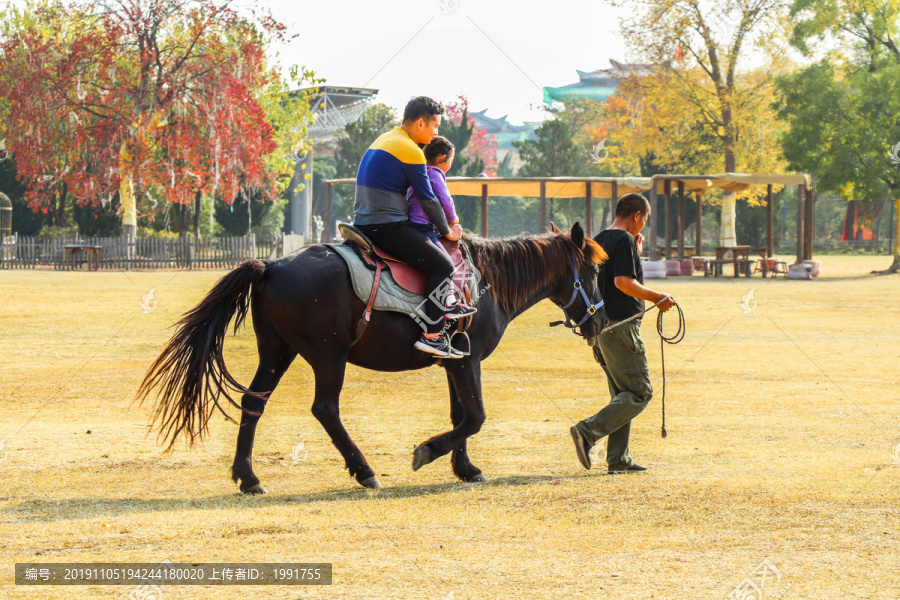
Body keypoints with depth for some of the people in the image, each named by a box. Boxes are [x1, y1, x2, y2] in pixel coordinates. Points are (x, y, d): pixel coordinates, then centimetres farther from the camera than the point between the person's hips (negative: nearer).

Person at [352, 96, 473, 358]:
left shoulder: (384, 140, 18)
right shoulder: (410, 151, -12)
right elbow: (428, 199, -10)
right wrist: (446, 231, 5)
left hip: (364, 224, 10)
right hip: (388, 226, -10)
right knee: (442, 265, -10)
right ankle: (432, 334, -14)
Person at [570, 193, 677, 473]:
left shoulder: (598, 240, 16)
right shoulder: (625, 240, -12)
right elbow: (623, 282, -23)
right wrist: (657, 297, -14)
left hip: (600, 326, 10)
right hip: (621, 325, -10)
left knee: (623, 394, 15)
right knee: (640, 392, -5)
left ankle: (618, 459, 12)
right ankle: (588, 431, -16)